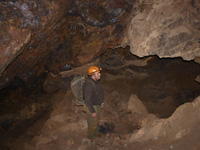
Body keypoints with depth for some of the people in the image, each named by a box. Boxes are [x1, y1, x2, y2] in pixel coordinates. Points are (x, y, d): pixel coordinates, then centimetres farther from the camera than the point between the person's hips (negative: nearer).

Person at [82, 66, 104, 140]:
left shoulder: (96, 81, -5)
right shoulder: (89, 85, -35)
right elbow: (87, 99, -31)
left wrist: (101, 102, 18)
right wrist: (92, 111, -24)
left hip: (97, 105, 9)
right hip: (91, 107, -9)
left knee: (97, 120, 28)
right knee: (93, 123, 13)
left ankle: (96, 132, 52)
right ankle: (90, 135, 39)